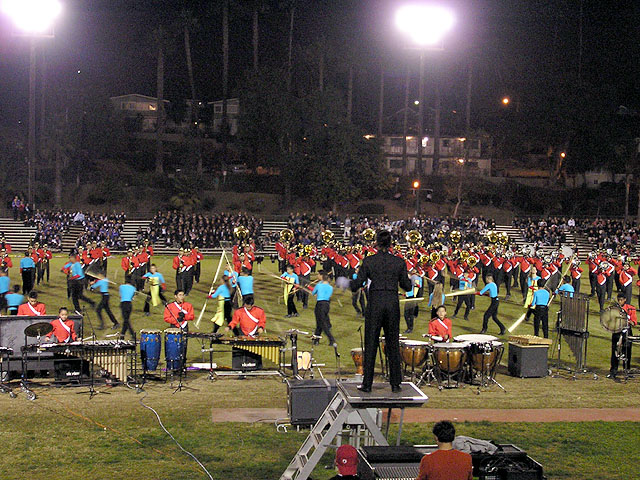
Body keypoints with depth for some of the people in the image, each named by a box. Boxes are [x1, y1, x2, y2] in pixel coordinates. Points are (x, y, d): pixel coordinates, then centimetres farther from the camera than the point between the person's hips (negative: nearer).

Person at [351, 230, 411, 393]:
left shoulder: (368, 261, -5)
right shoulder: (399, 262, 0)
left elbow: (357, 284, -5)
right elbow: (407, 286, 3)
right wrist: (410, 280, 26)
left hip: (375, 304, -1)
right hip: (393, 304, 1)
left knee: (371, 344, 5)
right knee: (393, 344, 9)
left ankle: (367, 384, 6)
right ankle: (395, 384, 11)